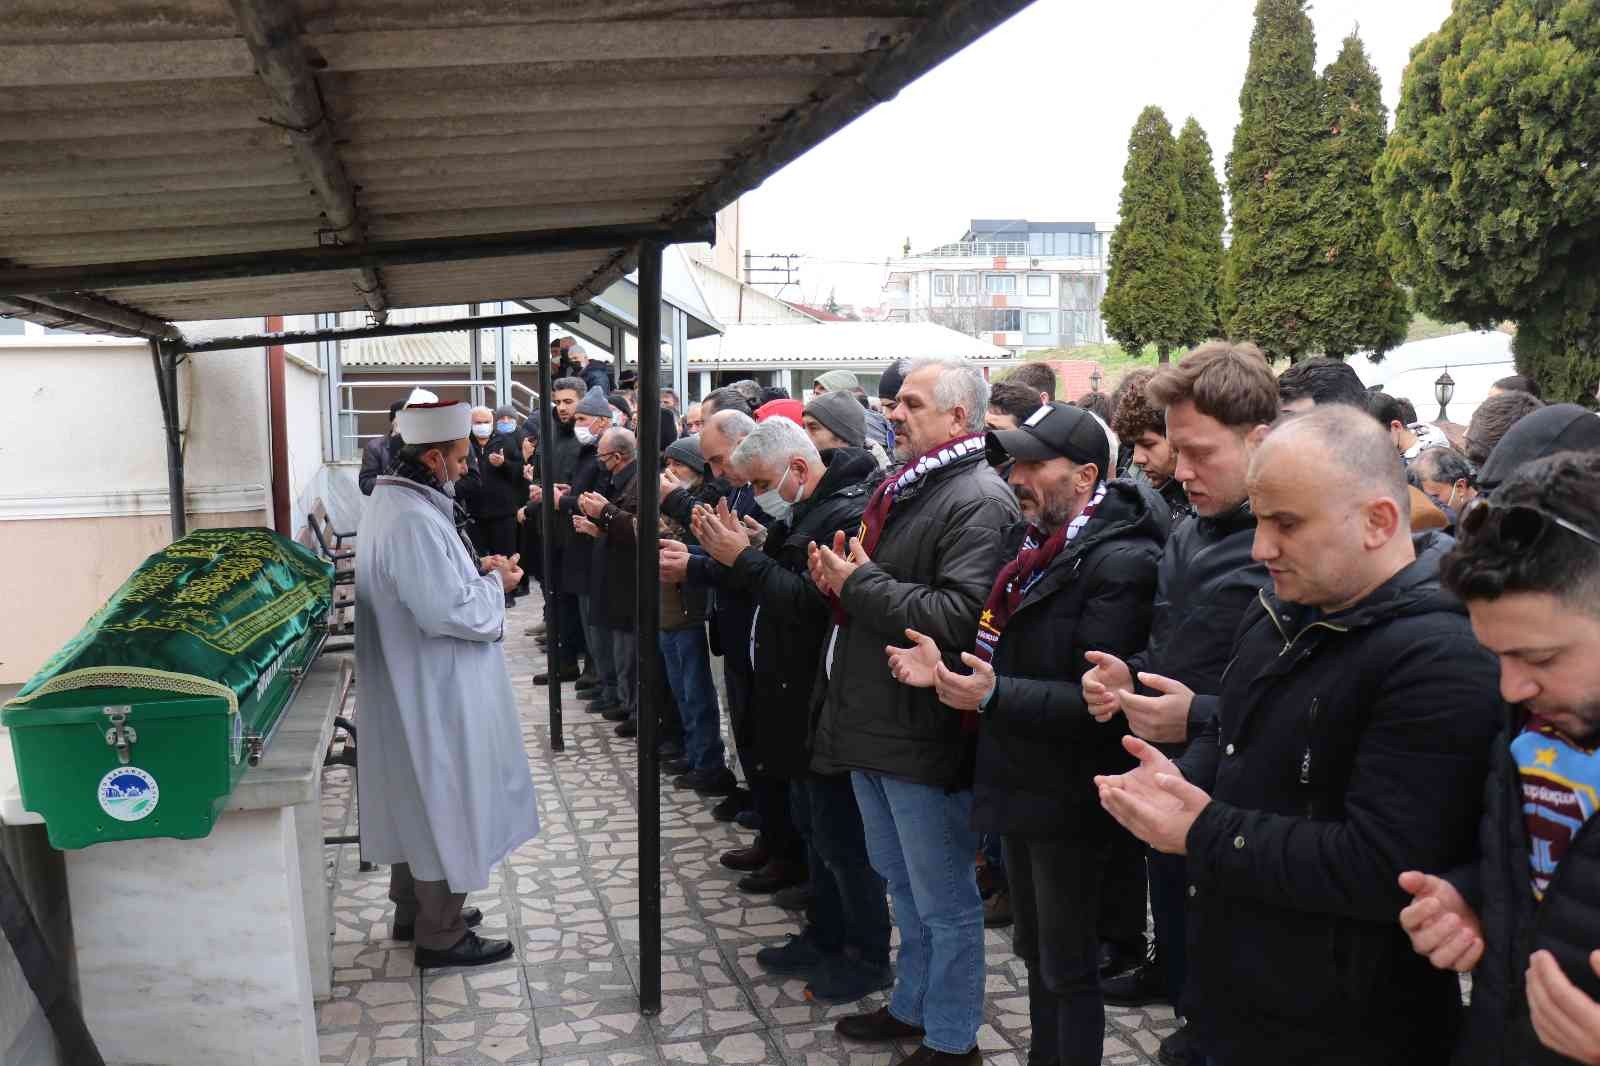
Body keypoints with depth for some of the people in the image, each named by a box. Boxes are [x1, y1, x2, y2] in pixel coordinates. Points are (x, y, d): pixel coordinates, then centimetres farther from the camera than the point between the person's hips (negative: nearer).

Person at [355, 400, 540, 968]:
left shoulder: (395, 501, 8)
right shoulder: (414, 519, -25)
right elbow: (449, 611, -28)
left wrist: (477, 570, 5)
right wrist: (494, 583, -12)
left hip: (415, 686, 10)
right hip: (435, 692, -10)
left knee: (420, 802, 21)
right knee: (445, 804, 3)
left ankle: (414, 910, 36)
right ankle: (440, 935, 16)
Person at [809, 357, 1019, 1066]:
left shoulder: (978, 500, -17)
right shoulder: (899, 489, 12)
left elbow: (960, 616, -29)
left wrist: (861, 583, -20)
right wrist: (839, 577, 2)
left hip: (924, 734, -9)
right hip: (871, 722, 10)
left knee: (943, 901, 7)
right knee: (902, 883, 24)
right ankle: (911, 1006, 42)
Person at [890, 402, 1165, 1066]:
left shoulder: (1122, 561, -20)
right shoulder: (1028, 538, 7)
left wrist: (993, 695, -33)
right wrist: (948, 669, -3)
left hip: (1068, 796, -8)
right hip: (1020, 780, 8)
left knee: (1068, 968, 9)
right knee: (1035, 952, 24)